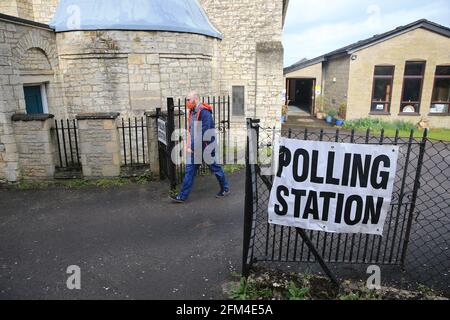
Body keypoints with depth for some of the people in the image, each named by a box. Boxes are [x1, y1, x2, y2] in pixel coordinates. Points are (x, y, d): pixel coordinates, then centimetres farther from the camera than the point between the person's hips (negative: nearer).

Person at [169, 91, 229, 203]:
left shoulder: (204, 112, -18)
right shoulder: (192, 112, 10)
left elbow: (204, 133, -23)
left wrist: (195, 147, -20)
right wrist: (189, 146, 7)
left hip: (206, 148, -8)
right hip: (195, 149, 8)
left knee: (215, 168, 9)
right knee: (189, 171, 6)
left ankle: (225, 189, 30)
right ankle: (182, 196, 10)